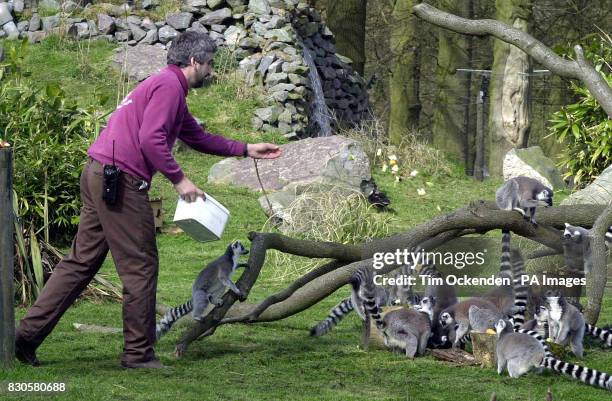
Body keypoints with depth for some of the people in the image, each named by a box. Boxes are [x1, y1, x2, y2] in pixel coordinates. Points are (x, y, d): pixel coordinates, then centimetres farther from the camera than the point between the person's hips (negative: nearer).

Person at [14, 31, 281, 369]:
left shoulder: (169, 88, 25)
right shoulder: (169, 85, -9)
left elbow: (197, 136, 34)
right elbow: (150, 138, -20)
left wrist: (246, 150, 33)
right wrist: (178, 179, -15)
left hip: (97, 176, 10)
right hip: (119, 180, -10)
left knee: (81, 262, 11)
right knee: (140, 266, -2)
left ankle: (27, 334, 9)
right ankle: (138, 353, 4)